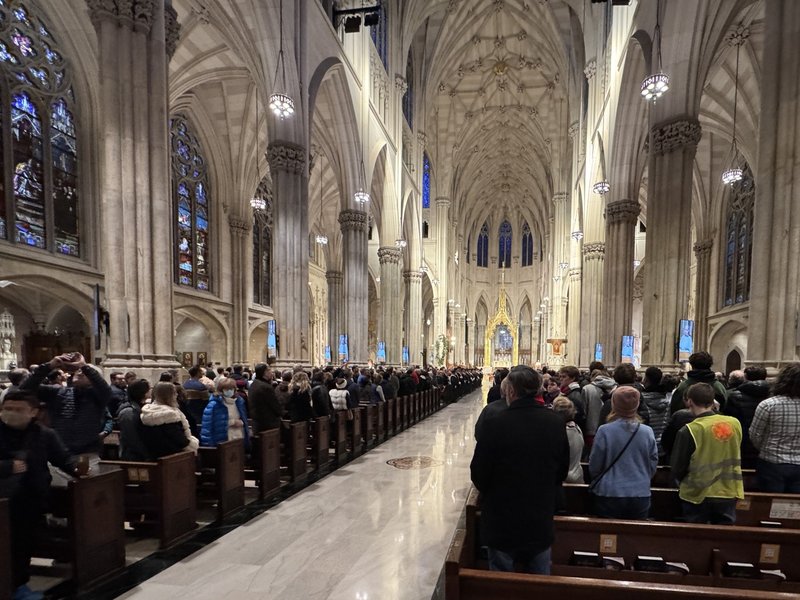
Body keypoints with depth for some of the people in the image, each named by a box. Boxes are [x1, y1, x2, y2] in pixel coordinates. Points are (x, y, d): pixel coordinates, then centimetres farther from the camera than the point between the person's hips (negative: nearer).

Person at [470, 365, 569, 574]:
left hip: (502, 520, -3)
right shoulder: (556, 423, -8)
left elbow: (478, 473, -13)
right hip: (542, 520, 4)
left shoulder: (497, 424, -22)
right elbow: (562, 470, 5)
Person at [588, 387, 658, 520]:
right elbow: (653, 466, 5)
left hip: (609, 495, -2)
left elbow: (594, 467, -5)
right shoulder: (647, 432, -7)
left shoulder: (604, 431, -14)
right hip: (640, 495, 3)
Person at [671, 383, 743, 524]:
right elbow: (735, 458, 8)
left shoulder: (689, 431, -19)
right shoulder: (735, 423, -7)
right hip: (728, 493, 4)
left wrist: (684, 483, 11)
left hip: (698, 495, -3)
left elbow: (677, 468, -10)